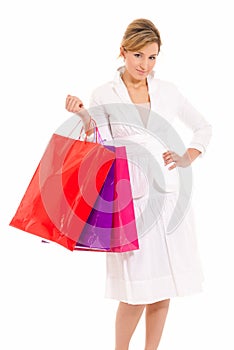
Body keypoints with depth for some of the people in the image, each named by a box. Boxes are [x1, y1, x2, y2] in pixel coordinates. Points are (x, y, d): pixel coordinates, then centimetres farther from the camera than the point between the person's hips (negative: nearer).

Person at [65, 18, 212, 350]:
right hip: (132, 198, -3)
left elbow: (203, 128, 19)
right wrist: (85, 118, -19)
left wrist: (186, 159, 4)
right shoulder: (104, 95, 0)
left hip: (171, 195, 4)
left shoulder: (167, 91, 8)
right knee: (137, 292, -5)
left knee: (165, 285, 7)